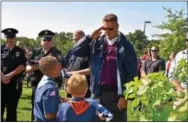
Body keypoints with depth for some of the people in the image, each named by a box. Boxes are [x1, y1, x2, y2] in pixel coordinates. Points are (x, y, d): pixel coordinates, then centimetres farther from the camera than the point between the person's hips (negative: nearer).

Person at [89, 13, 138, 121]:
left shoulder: (125, 46, -5)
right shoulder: (97, 43, 6)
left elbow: (131, 73, -6)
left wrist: (125, 96, -11)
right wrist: (90, 38, -5)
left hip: (116, 93, -4)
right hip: (98, 92, 4)